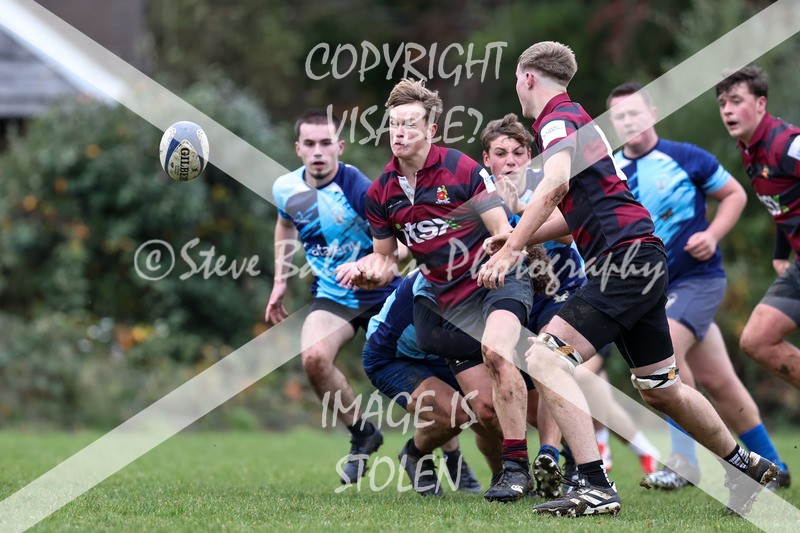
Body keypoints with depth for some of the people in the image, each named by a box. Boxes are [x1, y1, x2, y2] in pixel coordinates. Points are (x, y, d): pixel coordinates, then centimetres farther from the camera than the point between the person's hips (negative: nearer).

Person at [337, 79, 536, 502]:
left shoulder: (461, 169, -10)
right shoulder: (379, 194, 3)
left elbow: (505, 232, -9)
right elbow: (385, 257, 15)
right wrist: (366, 270, -8)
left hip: (499, 277, -5)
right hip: (453, 300, 5)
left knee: (496, 353, -32)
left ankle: (516, 467, -28)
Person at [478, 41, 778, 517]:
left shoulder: (558, 119, -6)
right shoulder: (577, 119, 23)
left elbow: (555, 185, -26)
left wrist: (511, 249, -27)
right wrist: (516, 238, 19)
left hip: (626, 259, -10)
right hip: (646, 262, 10)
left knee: (547, 358, -17)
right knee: (660, 389, 22)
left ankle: (595, 486, -24)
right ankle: (747, 466, 36)